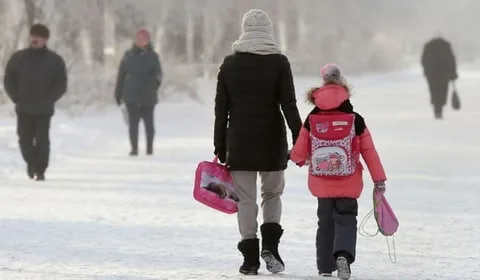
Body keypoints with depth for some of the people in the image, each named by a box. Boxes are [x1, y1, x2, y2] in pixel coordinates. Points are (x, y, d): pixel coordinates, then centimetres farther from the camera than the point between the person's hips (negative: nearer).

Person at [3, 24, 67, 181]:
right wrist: (16, 97, -2)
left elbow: (61, 85, 1)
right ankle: (31, 162, 32)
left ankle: (40, 170, 0)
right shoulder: (18, 58, 5)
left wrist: (48, 100, -9)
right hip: (24, 109, 2)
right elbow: (9, 79, 9)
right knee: (25, 139, 7)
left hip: (44, 110, -2)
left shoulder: (55, 61, -1)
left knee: (42, 140, -8)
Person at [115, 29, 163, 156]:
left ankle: (150, 147, 13)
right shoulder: (129, 55, 6)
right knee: (133, 123, -1)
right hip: (131, 96, 0)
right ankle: (134, 148, 5)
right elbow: (121, 74, 9)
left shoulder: (152, 56, 5)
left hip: (148, 96, 0)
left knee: (149, 122, 3)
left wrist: (156, 80, -27)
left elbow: (158, 72, -3)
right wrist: (118, 93, 7)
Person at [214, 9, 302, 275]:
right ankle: (270, 243, -2)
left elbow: (221, 109, 3)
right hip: (272, 141, -1)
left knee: (246, 199, 4)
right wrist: (300, 140, -4)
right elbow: (289, 106, -8)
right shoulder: (279, 63, -4)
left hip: (239, 141, 1)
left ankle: (250, 256, 1)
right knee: (272, 193, 16)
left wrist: (220, 146, 8)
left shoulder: (230, 64, 3)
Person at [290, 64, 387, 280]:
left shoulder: (311, 121, -2)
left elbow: (299, 152, 3)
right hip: (348, 185, -2)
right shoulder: (355, 121, -5)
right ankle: (343, 253, -25)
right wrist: (379, 180, 4)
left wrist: (296, 158, 28)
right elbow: (369, 152, -3)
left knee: (326, 222, 16)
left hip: (321, 185, 2)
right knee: (346, 219, 2)